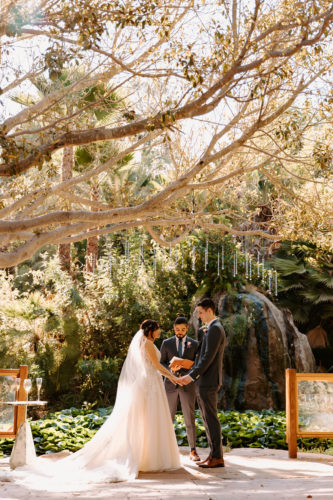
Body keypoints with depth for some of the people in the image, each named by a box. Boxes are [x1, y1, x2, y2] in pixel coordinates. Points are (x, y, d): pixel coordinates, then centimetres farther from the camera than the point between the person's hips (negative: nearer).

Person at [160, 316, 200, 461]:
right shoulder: (166, 343, 5)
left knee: (190, 419, -1)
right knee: (167, 418, 2)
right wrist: (171, 369, -16)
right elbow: (161, 364, 4)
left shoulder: (194, 344, 5)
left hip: (187, 385, 0)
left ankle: (193, 451, 6)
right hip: (170, 385, 0)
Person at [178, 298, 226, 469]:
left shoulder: (215, 329, -15)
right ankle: (214, 454, 16)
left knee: (211, 419, -5)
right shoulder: (214, 329, 19)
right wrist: (189, 374, 19)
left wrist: (191, 376, -21)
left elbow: (208, 357, -21)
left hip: (208, 381, -10)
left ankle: (217, 457, 1)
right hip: (206, 381, 10)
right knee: (207, 418, 12)